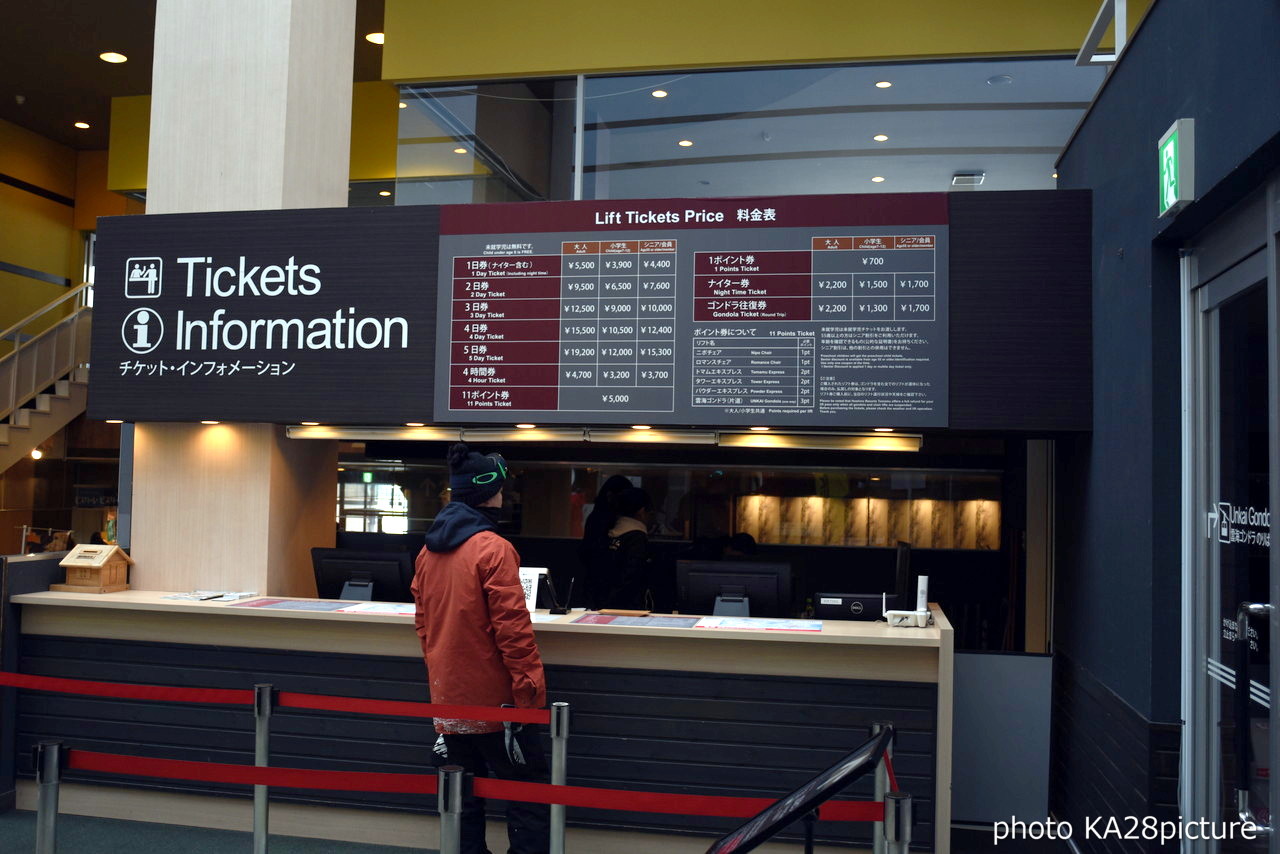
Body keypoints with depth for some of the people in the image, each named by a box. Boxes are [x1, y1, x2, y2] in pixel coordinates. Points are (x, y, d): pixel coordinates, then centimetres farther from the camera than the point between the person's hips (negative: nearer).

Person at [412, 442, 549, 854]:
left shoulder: (429, 550, 8)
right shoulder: (493, 549, -15)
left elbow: (423, 621, 14)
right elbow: (512, 627, -18)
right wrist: (530, 688, -13)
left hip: (448, 695, 7)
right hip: (494, 697, -7)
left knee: (465, 794, 15)